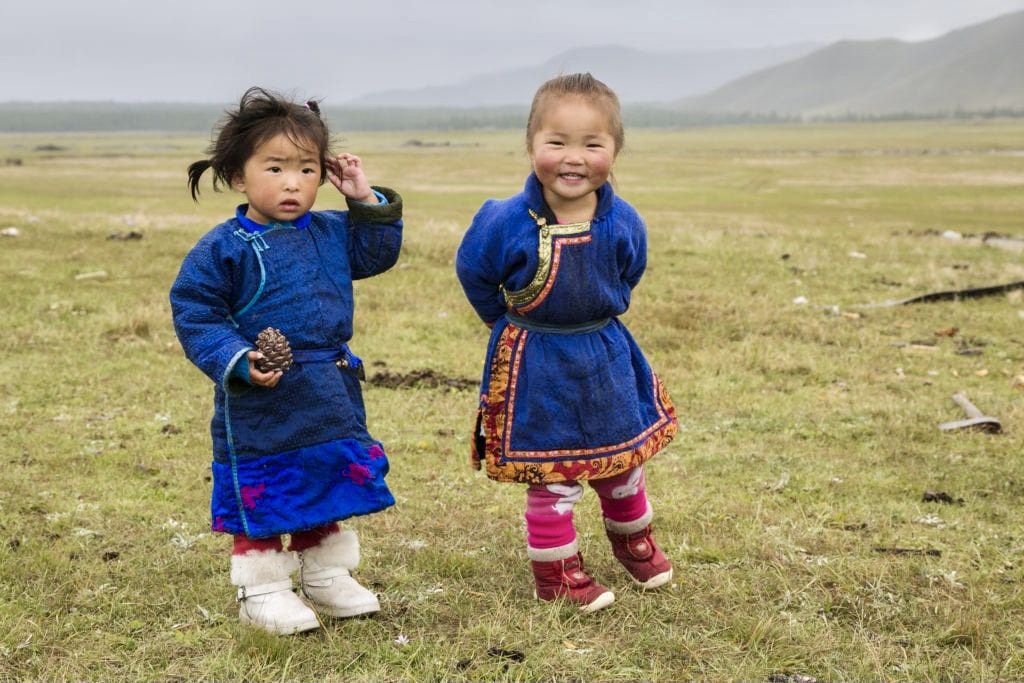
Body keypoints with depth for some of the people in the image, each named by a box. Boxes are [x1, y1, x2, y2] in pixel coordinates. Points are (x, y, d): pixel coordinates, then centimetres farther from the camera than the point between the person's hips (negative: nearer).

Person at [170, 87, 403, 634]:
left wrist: (367, 201, 1)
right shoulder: (223, 249, -13)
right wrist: (238, 360, -24)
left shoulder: (330, 233, 5)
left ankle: (325, 575, 34)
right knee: (260, 497, 5)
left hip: (330, 395, 6)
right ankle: (261, 591, 19)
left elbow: (378, 252, 16)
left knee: (327, 490, 18)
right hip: (259, 401, -6)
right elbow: (193, 311, -13)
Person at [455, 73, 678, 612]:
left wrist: (599, 317, 8)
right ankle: (555, 570, 21)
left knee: (623, 456, 19)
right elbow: (474, 275, -2)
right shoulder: (506, 223, -20)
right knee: (552, 472, 4)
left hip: (605, 355, 4)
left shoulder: (623, 223, -10)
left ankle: (631, 537, 45)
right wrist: (518, 324, 4)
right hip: (535, 364, -3)